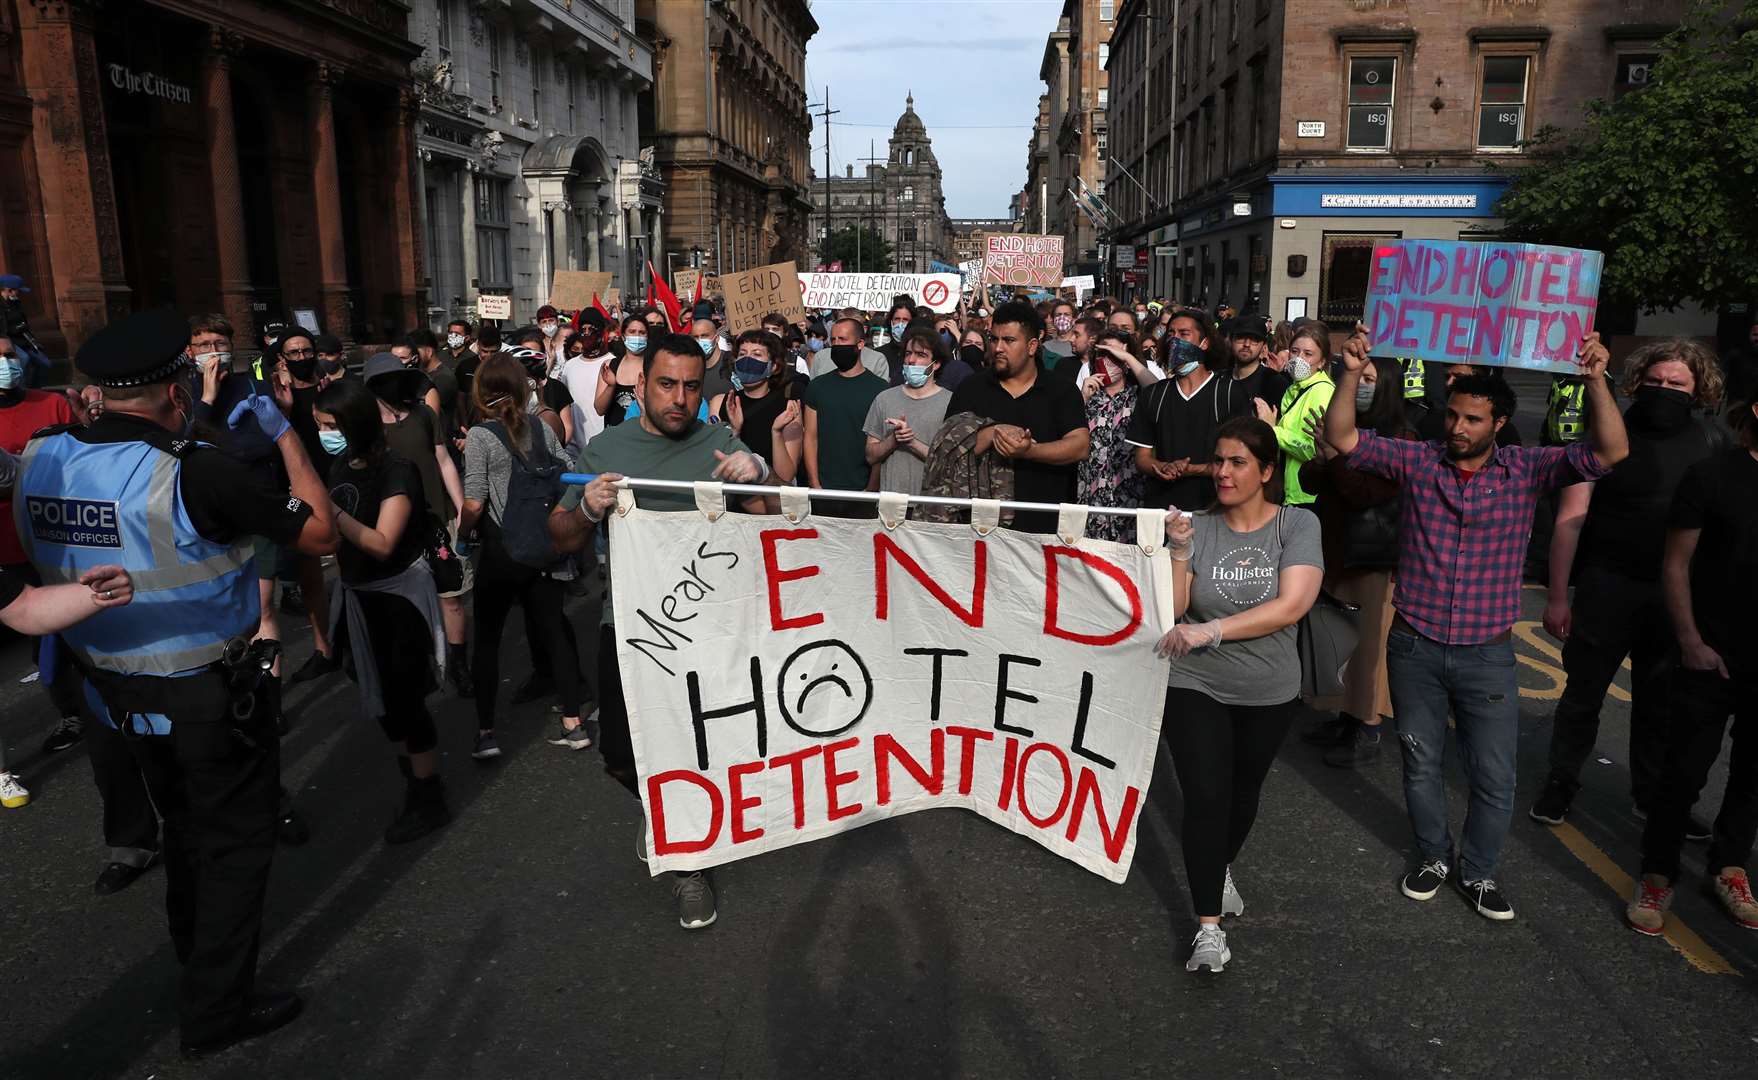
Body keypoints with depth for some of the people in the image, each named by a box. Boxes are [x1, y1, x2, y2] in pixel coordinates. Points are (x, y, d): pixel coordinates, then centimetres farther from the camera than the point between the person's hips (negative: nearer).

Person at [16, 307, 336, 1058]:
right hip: (208, 694, -7)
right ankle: (215, 1011, 22)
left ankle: (197, 960, 48)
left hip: (115, 688, 7)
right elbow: (319, 533, -20)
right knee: (236, 841, 12)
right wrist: (284, 435, -9)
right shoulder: (193, 471, -27)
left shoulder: (41, 459, -8)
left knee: (186, 826, 28)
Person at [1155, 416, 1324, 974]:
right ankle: (1209, 926, 3)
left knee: (1243, 792, 20)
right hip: (1195, 687, -1)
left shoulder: (1298, 525, -9)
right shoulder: (1198, 527, -8)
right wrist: (1179, 549, -23)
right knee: (1206, 798, -8)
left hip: (1268, 693, 1)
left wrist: (1211, 630, -28)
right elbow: (1171, 611, -13)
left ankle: (1221, 870, 49)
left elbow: (1291, 606, -22)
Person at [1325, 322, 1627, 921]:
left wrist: (1596, 380, -25)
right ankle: (1433, 856, 37)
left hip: (1487, 653, 0)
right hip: (1414, 647, 1)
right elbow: (1342, 438, -11)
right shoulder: (1416, 461, -3)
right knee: (1421, 763, 16)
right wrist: (1352, 374, -24)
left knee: (1494, 777, 7)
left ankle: (1479, 871, 29)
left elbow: (1609, 452, -13)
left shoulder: (1527, 470, -3)